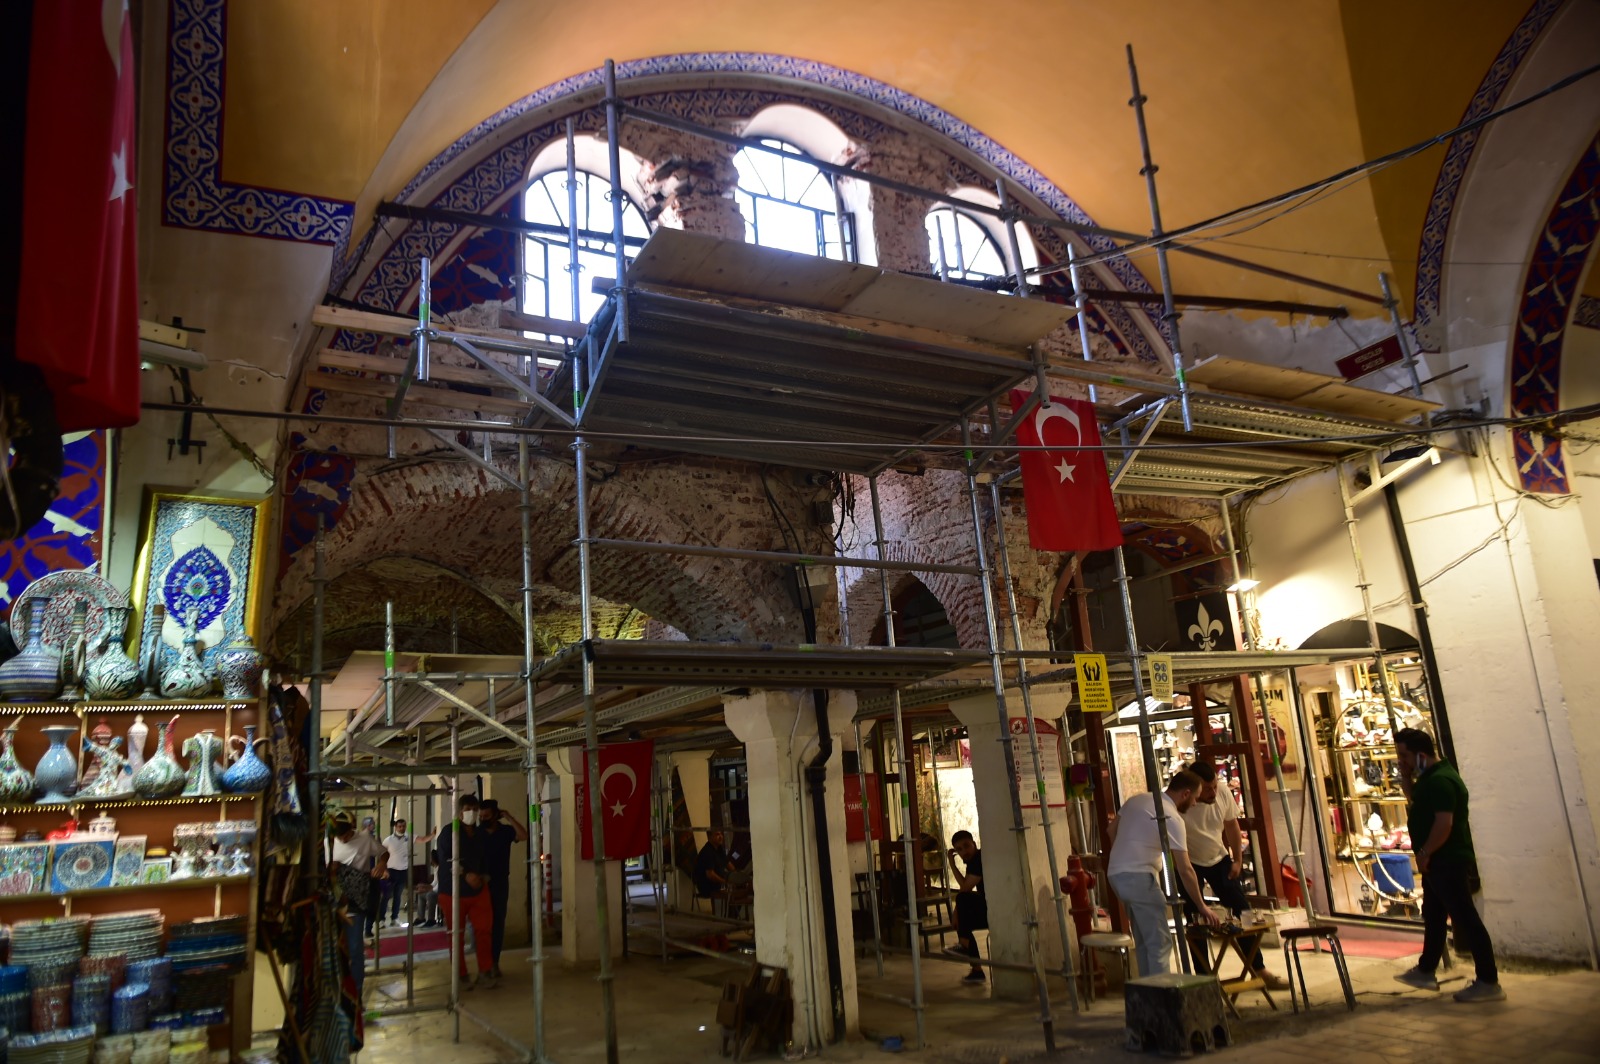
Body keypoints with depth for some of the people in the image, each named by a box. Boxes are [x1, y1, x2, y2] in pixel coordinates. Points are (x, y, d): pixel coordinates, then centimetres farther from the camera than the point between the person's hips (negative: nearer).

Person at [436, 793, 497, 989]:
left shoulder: (479, 834, 9)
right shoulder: (449, 832, -10)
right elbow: (445, 860, -19)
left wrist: (484, 876, -1)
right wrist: (466, 875, -28)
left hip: (478, 890, 5)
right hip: (452, 892, -5)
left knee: (484, 929, -2)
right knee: (456, 936, 6)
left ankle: (485, 973, 9)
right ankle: (462, 977, 18)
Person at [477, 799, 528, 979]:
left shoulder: (506, 830, -3)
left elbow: (524, 836, -21)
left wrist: (509, 818, -22)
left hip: (500, 884, 0)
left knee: (498, 923, 4)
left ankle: (494, 962, 12)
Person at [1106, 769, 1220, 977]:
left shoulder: (1137, 799, 11)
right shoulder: (1172, 818, -12)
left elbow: (1112, 831, 18)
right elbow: (1185, 870, -11)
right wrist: (1202, 906, -2)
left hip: (1115, 873, 9)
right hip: (1138, 877, -9)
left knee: (1144, 941, 18)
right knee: (1160, 943, -2)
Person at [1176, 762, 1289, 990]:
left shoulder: (1223, 793, -15)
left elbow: (1232, 826, 2)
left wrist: (1237, 860, 4)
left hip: (1218, 859, 4)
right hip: (1190, 864, -4)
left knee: (1242, 910, 3)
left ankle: (1259, 970, 13)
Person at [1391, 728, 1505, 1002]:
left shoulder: (1440, 780, -22)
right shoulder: (1430, 776, 11)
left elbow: (1444, 823, -28)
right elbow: (1414, 798, 25)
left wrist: (1424, 852, -18)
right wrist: (1405, 775, 9)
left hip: (1449, 862, -11)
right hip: (1437, 862, 11)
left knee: (1466, 919, -4)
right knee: (1433, 917, 19)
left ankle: (1488, 983, 2)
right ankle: (1425, 971, 30)